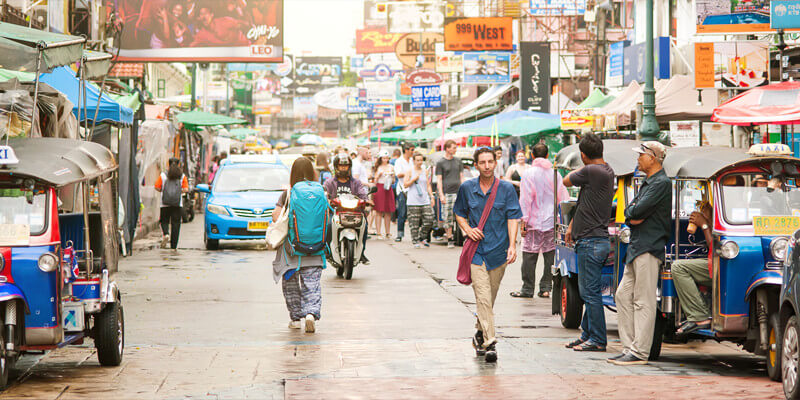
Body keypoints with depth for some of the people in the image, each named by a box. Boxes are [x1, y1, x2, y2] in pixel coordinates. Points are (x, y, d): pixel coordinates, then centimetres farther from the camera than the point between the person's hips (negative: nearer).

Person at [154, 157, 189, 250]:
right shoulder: (182, 176, 1)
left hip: (165, 204, 0)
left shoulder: (163, 175, 0)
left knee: (164, 221, 13)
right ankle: (173, 245, 5)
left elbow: (157, 187, -3)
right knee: (176, 223, 6)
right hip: (178, 204, 0)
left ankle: (165, 234, -18)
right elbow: (186, 189, -5)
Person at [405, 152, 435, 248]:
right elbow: (405, 184, -1)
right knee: (414, 223, -4)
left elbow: (428, 185, 16)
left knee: (429, 220, -4)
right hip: (413, 202, -4)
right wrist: (414, 178, -11)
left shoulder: (425, 171, 14)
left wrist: (431, 195, 4)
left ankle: (422, 238, 14)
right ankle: (415, 241, 5)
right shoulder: (410, 171, 2)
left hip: (425, 201, 4)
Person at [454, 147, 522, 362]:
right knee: (483, 298, -12)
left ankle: (480, 334, 32)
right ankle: (489, 343, -16)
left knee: (489, 298, 12)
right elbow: (459, 213, 18)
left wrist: (512, 245, -15)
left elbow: (513, 218, -3)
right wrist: (468, 229, -2)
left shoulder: (506, 189, 0)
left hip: (498, 250, 1)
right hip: (476, 250, -1)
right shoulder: (467, 188, 5)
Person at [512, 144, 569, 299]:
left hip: (534, 222, -4)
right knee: (550, 254, 8)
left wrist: (523, 221, -8)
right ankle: (546, 287, 8)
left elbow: (525, 199, -10)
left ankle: (527, 289, 5)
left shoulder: (529, 173, -7)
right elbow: (563, 198, 10)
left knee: (529, 256, 2)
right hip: (552, 221, 4)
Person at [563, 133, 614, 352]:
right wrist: (572, 226, 24)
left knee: (590, 293, -5)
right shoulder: (607, 172, 13)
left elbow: (567, 181, -2)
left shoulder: (591, 171, -18)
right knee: (588, 291, 16)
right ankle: (588, 334, 23)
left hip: (592, 242, -10)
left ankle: (597, 340, -2)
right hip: (595, 241, 10)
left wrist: (582, 168, 12)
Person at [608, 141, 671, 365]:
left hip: (649, 248, -10)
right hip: (636, 247, 10)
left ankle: (639, 352, -9)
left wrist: (632, 212, 3)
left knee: (643, 301, -9)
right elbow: (629, 213, 18)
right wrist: (633, 218, -4)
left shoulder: (661, 183, -11)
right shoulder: (647, 184, 21)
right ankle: (629, 347, 12)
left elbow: (637, 210, -19)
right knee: (623, 295, 9)